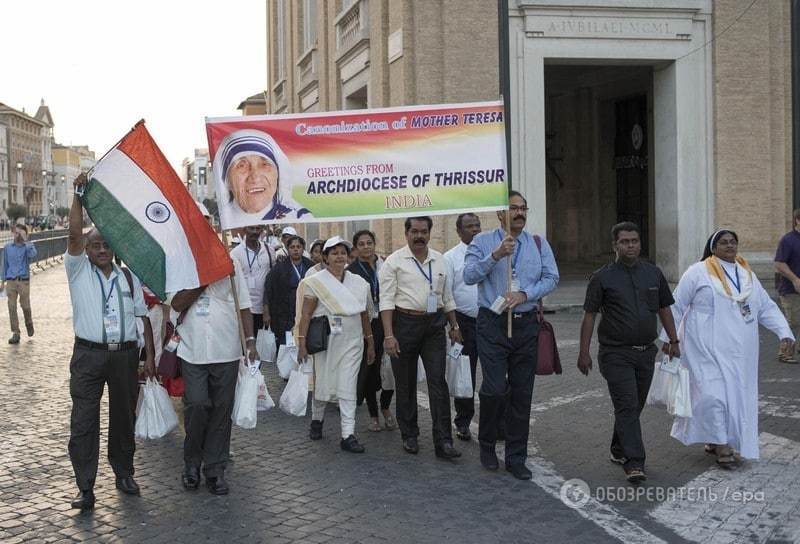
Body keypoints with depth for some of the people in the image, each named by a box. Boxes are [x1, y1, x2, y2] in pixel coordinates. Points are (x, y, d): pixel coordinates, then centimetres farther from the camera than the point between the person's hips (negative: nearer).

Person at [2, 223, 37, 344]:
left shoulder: (28, 246, 0)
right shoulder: (7, 247, 8)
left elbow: (32, 254, -24)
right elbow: (5, 265, 15)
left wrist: (25, 240, -19)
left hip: (24, 281, -2)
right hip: (11, 281, 2)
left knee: (25, 306, 2)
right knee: (12, 307, -1)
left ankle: (29, 324, 32)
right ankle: (15, 334, 3)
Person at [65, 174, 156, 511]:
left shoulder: (129, 278, 10)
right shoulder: (78, 271, 4)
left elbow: (142, 316, 10)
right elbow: (74, 235, -12)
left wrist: (149, 356, 4)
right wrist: (78, 195, -18)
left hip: (125, 354, 2)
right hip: (88, 355, -2)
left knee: (124, 416, 11)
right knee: (83, 420, -4)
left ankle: (124, 473, 27)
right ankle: (85, 488, 2)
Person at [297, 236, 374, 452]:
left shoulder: (359, 283, 8)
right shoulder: (315, 282, -1)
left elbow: (364, 315, 13)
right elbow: (305, 315, -5)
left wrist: (370, 343, 13)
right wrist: (302, 343, -12)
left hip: (352, 342, 2)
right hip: (325, 341, -2)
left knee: (348, 388, -2)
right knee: (322, 384, 8)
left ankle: (348, 435, 0)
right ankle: (317, 420, 36)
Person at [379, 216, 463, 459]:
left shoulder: (439, 260, 11)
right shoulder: (394, 261, -3)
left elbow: (447, 296, 19)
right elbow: (387, 300, -8)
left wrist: (454, 325, 16)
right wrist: (388, 335, -15)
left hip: (434, 325, 3)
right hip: (405, 323, -3)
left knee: (438, 382, -3)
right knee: (406, 384, 7)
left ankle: (443, 442, -3)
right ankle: (409, 436, 21)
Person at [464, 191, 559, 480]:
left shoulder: (538, 244, 8)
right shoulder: (483, 242, 1)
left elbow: (551, 278, 3)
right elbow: (469, 275, -9)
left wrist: (525, 294, -12)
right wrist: (496, 255, -22)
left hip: (526, 324, 3)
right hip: (492, 325, -3)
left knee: (521, 393, 7)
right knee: (495, 388, -11)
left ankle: (516, 458, 19)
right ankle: (486, 444, 16)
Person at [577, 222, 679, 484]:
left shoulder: (653, 274, 9)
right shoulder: (603, 278, -3)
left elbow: (664, 309, 17)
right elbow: (589, 315, -3)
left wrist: (673, 340, 11)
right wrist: (584, 352, -6)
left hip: (646, 352, 5)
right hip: (616, 354, -5)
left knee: (635, 405, 13)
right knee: (627, 406, -11)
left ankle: (618, 450, 29)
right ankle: (634, 463, -10)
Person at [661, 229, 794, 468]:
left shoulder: (747, 275, 13)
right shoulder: (698, 273, -4)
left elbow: (767, 307, 13)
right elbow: (676, 307, -2)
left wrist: (784, 332, 0)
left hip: (738, 352, 6)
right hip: (707, 349, -6)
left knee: (736, 394, 8)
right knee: (713, 393, -12)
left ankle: (714, 441, 23)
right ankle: (721, 446, 0)